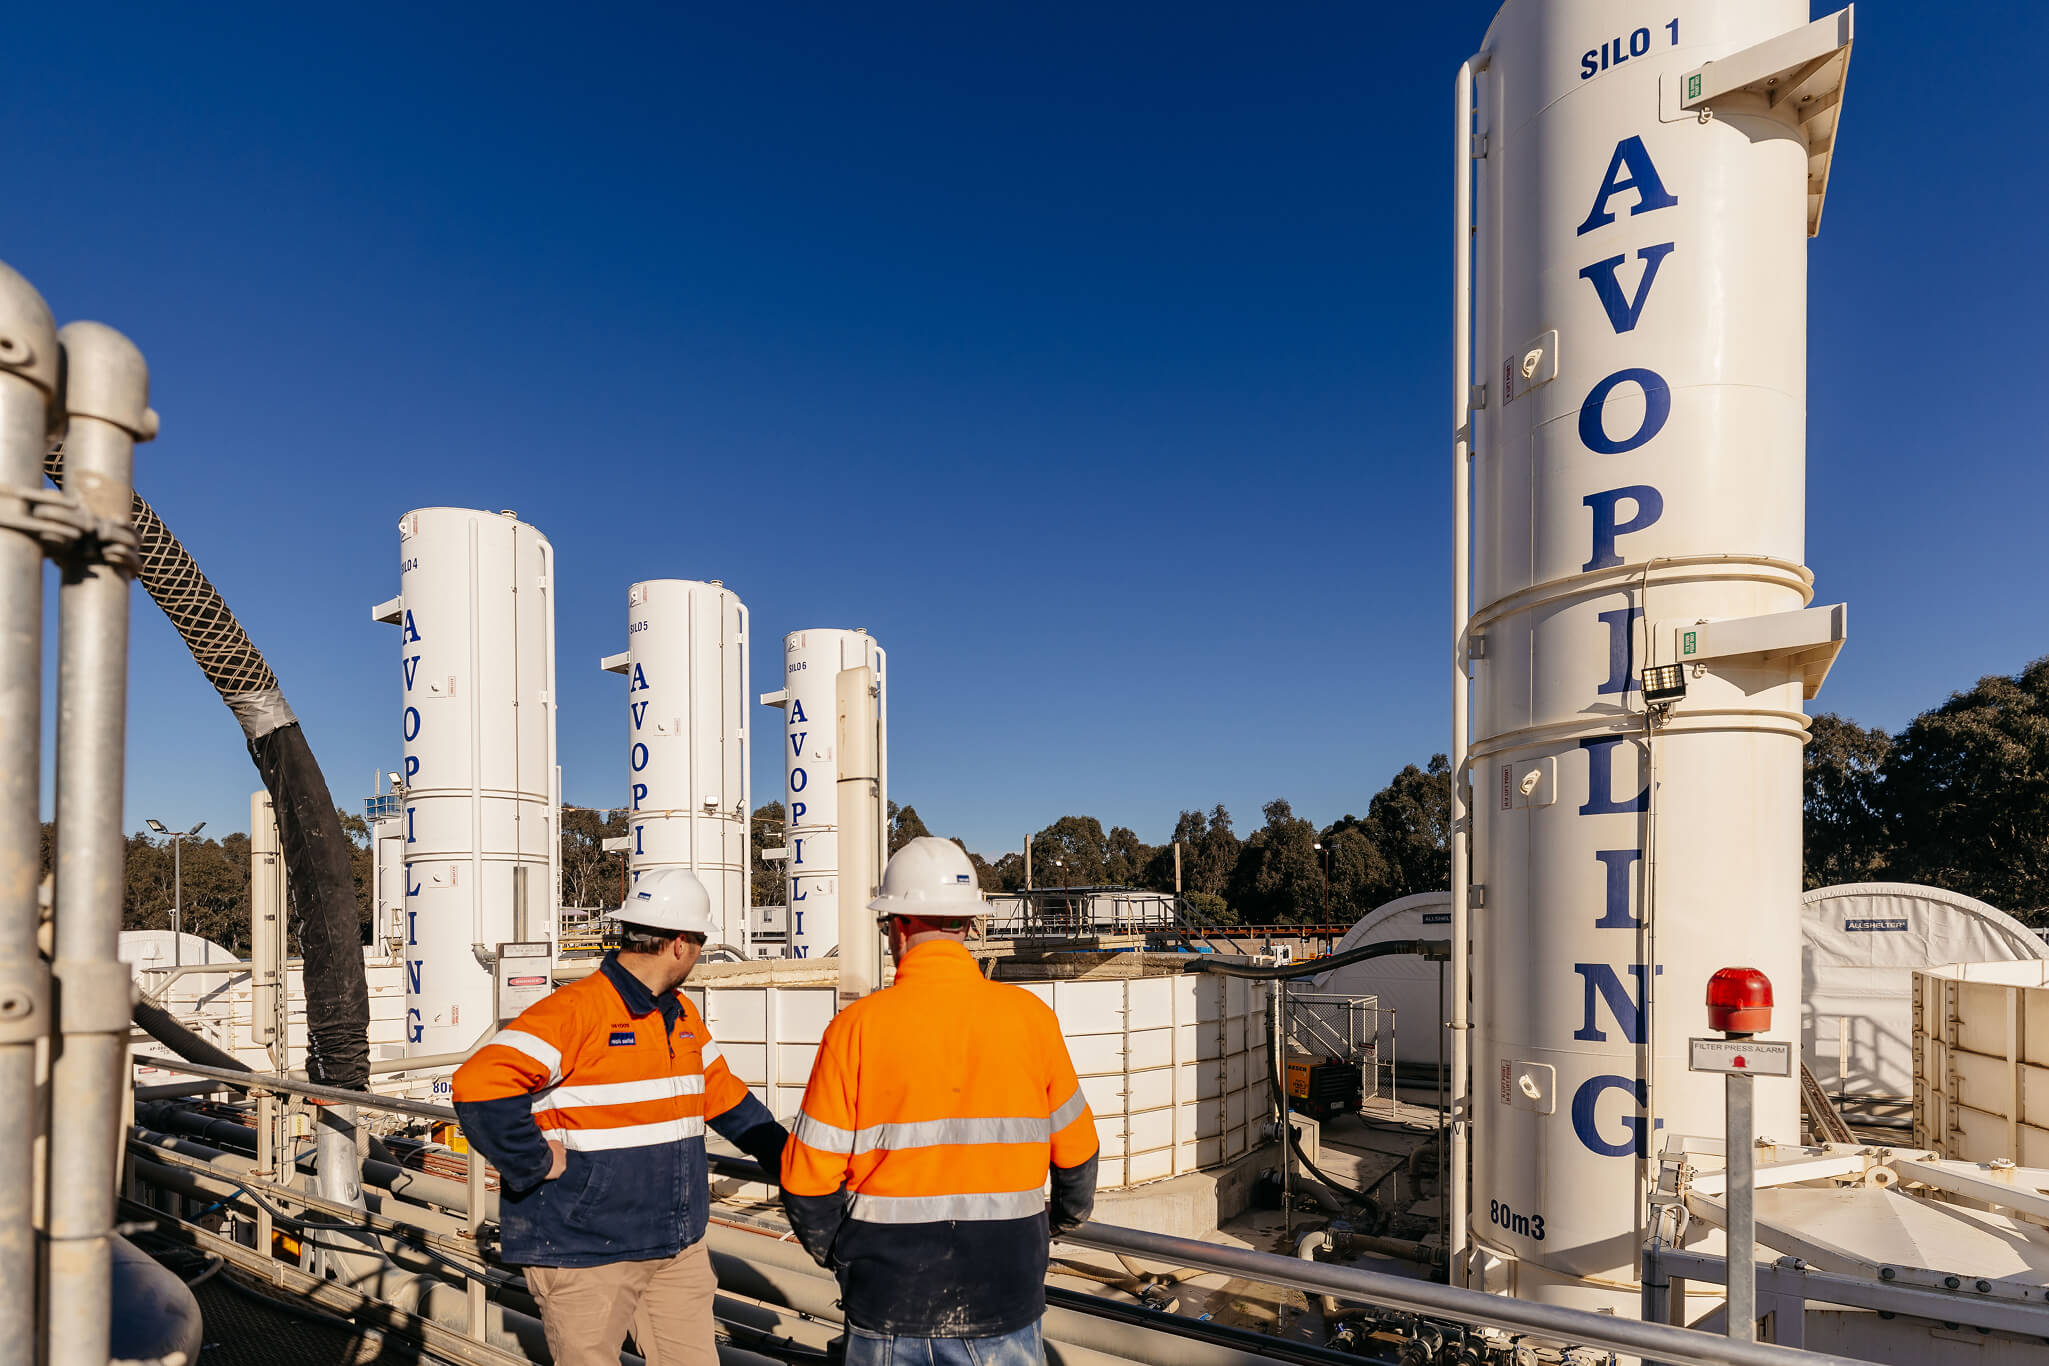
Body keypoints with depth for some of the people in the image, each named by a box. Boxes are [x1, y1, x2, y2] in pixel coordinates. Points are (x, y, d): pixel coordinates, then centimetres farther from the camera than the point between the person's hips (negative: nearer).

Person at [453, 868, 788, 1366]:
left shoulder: (684, 1017, 10)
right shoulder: (576, 1011, -18)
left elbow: (726, 1099, 20)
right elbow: (480, 1088, -27)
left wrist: (792, 1159, 18)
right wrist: (539, 1166, -20)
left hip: (680, 1249, 7)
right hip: (586, 1254, -7)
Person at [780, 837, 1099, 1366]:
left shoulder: (857, 1026, -11)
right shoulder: (1030, 1016, -6)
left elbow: (808, 1180, -7)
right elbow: (1076, 1153, 5)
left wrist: (838, 1254, 13)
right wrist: (1066, 1218, 26)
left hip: (888, 1304, 0)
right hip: (1003, 1304, 1)